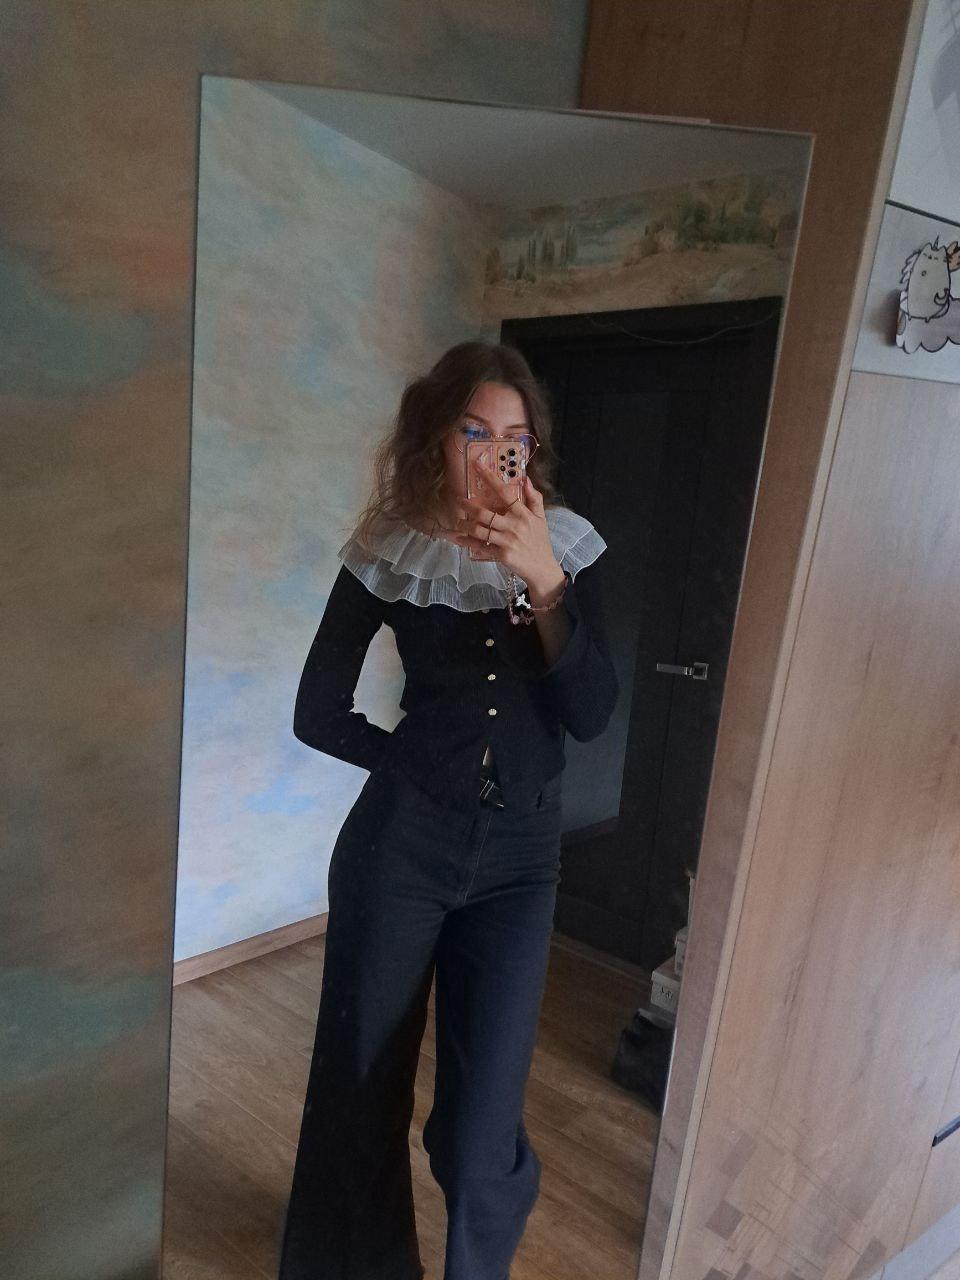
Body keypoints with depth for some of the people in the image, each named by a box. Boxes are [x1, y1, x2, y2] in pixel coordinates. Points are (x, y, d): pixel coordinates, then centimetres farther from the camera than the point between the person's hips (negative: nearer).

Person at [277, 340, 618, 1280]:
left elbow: (592, 715, -11)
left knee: (483, 1123, 4)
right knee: (362, 1085, 15)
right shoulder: (391, 551, -5)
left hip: (519, 856, 1)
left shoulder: (564, 547, -1)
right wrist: (421, 763, 2)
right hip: (399, 843, 0)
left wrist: (544, 582, -22)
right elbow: (318, 715, -1)